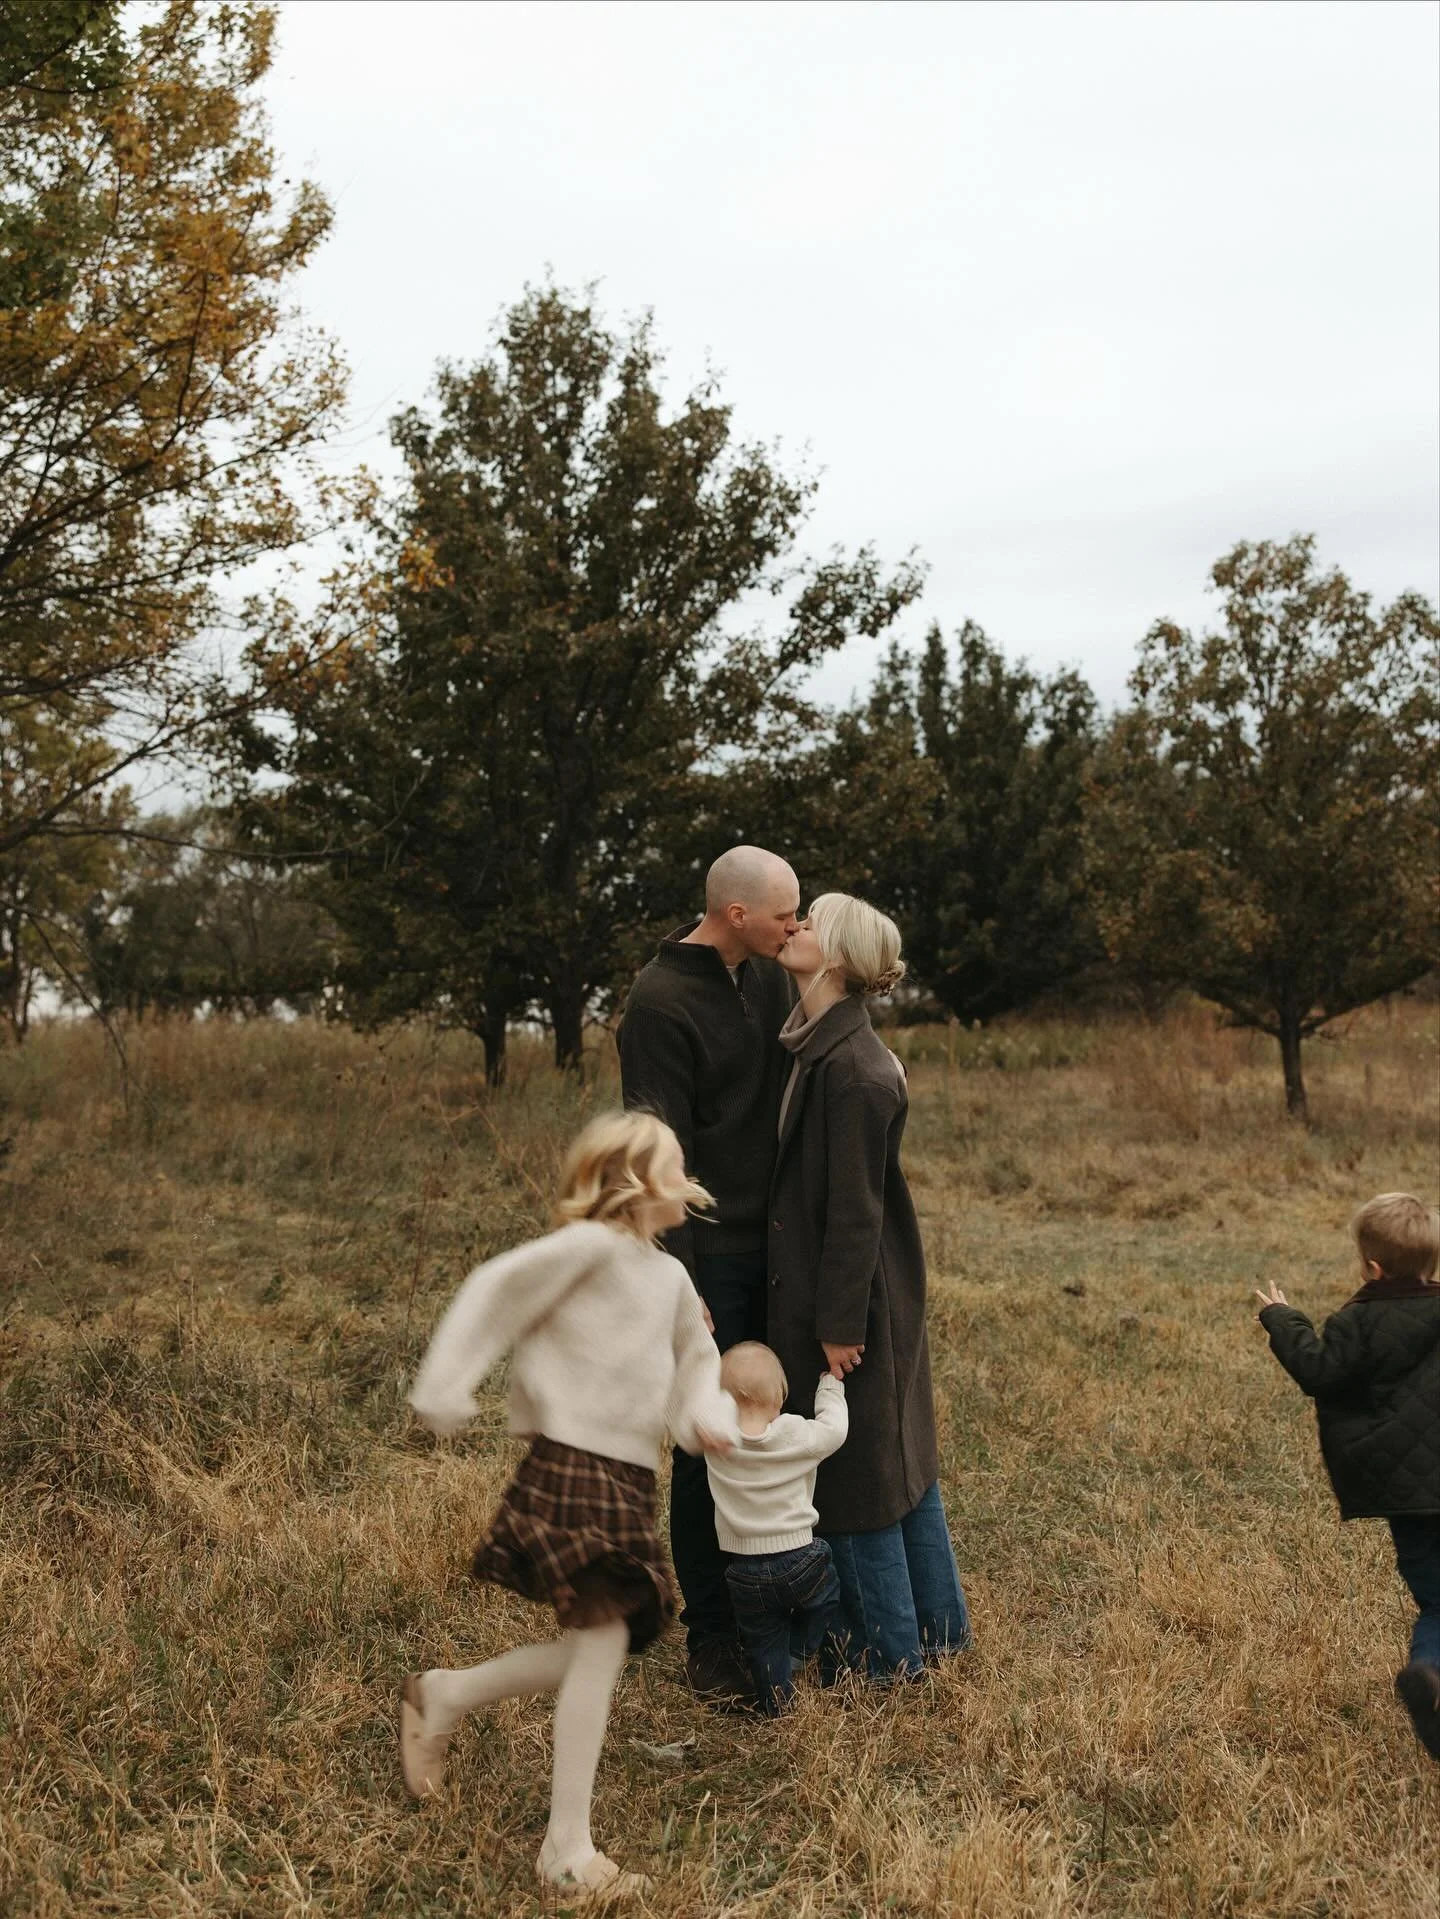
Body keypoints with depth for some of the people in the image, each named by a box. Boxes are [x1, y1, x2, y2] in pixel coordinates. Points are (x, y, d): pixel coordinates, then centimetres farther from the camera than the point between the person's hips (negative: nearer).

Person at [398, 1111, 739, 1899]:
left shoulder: (672, 1275, 14)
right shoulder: (591, 1245, -10)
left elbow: (697, 1358, 26)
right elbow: (496, 1292, -15)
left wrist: (708, 1413, 5)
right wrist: (446, 1385, -20)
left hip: (631, 1480, 9)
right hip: (574, 1467, -9)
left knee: (600, 1646, 10)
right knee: (602, 1641, -10)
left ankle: (443, 1695, 30)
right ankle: (568, 1846, 2)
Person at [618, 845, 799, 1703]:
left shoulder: (772, 978, 7)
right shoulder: (660, 1001, -16)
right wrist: (679, 1284, -19)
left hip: (778, 1246, 7)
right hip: (712, 1253, -7)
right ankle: (711, 1633, 16)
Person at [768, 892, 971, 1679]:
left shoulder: (850, 1067, -23)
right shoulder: (821, 1046, 6)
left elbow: (854, 1209, -22)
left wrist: (840, 1324, -18)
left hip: (851, 1296, -9)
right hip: (883, 1293, 9)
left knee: (853, 1472, 5)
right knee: (901, 1458, 19)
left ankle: (892, 1654, 21)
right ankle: (940, 1628, 34)